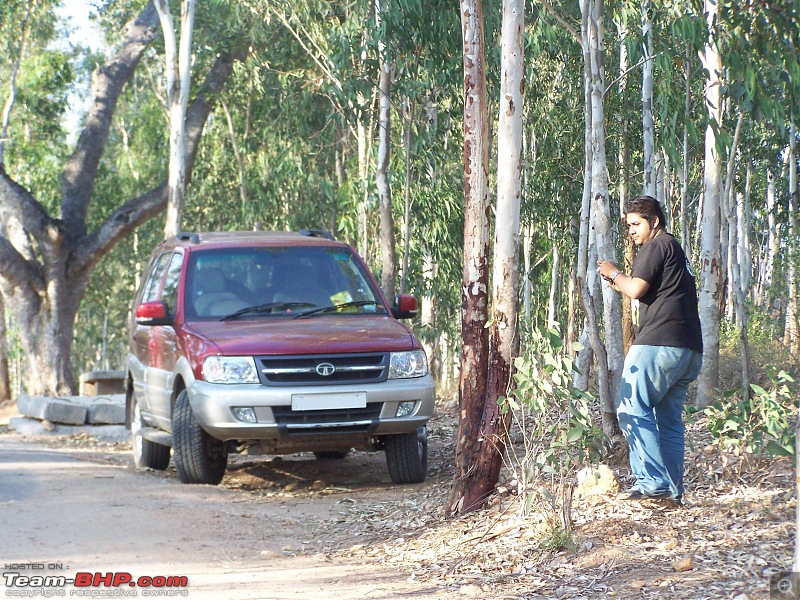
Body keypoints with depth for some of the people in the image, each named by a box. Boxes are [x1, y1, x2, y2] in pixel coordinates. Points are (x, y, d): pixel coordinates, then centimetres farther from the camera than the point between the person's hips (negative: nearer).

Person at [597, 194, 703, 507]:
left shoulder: (657, 246, -4)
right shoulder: (676, 251, 27)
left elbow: (637, 289, -14)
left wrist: (615, 273, 4)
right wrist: (618, 282, 18)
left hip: (659, 343, -10)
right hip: (690, 348, 10)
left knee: (632, 409, -9)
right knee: (669, 416, 10)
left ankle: (652, 482, -18)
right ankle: (673, 489, 6)